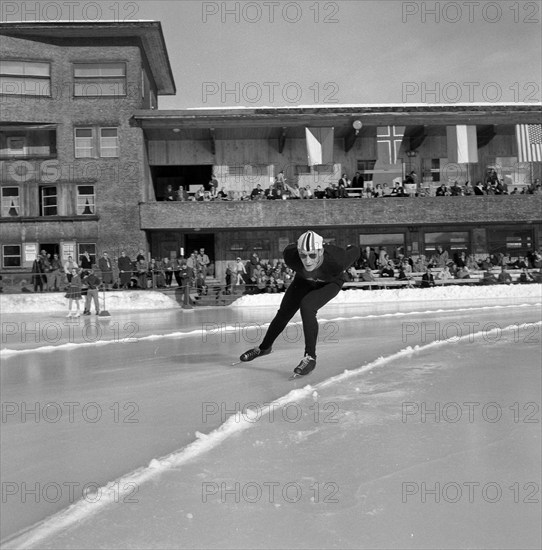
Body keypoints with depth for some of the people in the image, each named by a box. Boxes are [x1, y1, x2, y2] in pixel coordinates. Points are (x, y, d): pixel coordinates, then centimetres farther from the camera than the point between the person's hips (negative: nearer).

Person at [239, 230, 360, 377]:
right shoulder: (290, 255, -37)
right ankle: (264, 347, 33)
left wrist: (350, 249, 1)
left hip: (330, 283, -3)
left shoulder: (336, 261, -43)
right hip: (304, 280, 3)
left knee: (307, 306, -29)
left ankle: (310, 357, -17)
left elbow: (355, 252, -22)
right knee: (284, 312, 6)